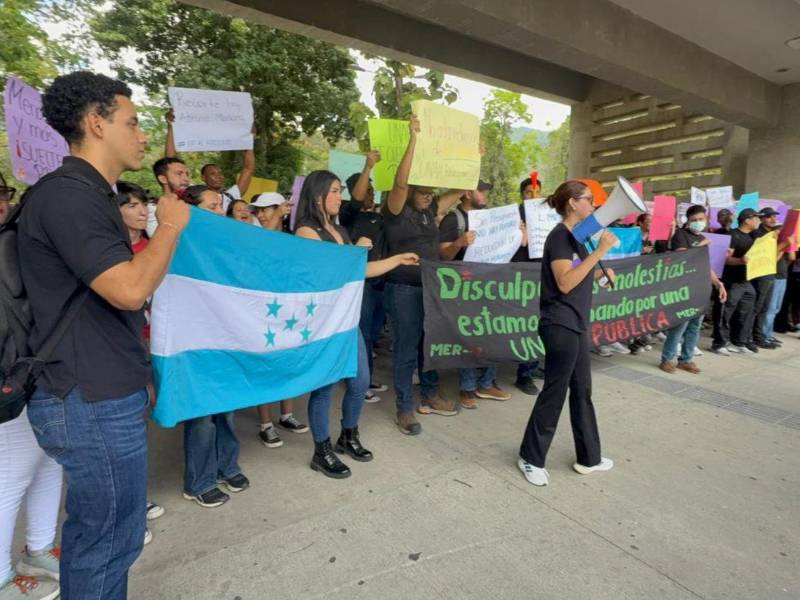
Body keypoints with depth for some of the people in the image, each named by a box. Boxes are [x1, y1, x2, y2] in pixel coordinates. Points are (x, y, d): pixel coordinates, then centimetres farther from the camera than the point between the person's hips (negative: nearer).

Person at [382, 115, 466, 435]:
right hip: (404, 289, -6)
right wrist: (413, 139, -27)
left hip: (432, 287, 7)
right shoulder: (396, 211, -8)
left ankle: (430, 396, 33)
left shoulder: (432, 211, 9)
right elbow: (400, 182, -25)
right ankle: (405, 408, 15)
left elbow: (460, 189, 15)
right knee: (405, 349, 2)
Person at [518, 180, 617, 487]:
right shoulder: (560, 236, -13)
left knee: (582, 391, 15)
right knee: (554, 392, 0)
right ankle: (531, 458, 16)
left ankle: (589, 458, 29)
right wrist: (599, 251, -23)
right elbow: (564, 283, -24)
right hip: (560, 325, -9)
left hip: (577, 324, 10)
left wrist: (600, 272, 5)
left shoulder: (577, 235, 15)